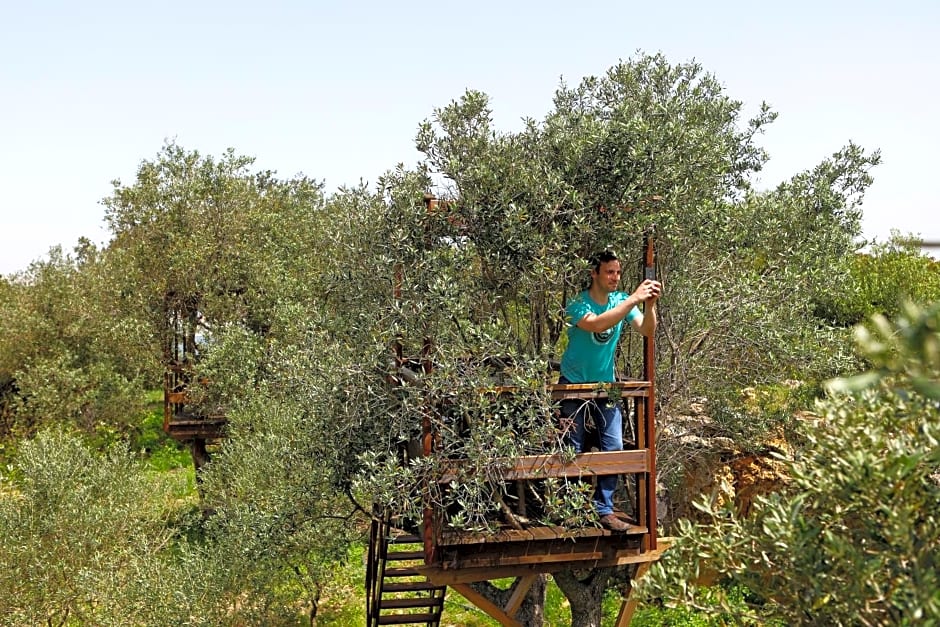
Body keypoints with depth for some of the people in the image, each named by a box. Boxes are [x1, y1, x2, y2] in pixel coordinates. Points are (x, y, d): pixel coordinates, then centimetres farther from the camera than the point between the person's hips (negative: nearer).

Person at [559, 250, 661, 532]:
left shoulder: (622, 300, -5)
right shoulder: (577, 304, -18)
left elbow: (647, 331, -15)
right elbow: (596, 324, -39)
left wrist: (650, 305, -35)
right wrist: (634, 299, -42)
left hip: (606, 384, 4)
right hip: (574, 384, -4)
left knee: (614, 448, -2)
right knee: (574, 450, 1)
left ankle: (604, 509, 7)